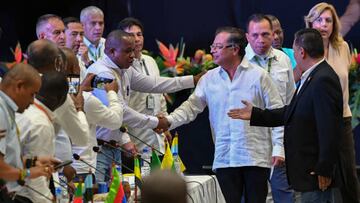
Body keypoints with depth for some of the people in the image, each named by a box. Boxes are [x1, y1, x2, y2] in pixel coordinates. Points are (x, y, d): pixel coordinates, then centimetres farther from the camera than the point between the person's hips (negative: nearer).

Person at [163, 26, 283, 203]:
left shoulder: (258, 76, -1)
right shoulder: (209, 79, 8)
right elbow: (191, 107, 5)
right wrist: (169, 121, -12)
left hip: (256, 158, -3)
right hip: (224, 159, 3)